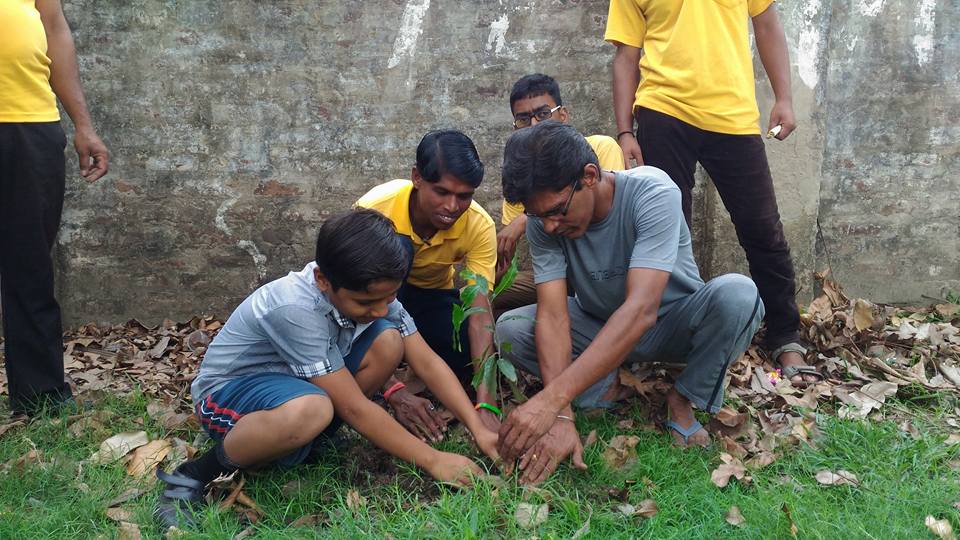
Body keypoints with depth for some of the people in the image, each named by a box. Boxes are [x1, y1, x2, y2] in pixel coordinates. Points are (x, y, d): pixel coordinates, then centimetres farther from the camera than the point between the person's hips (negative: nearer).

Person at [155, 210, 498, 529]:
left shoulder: (373, 290, -15)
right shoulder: (295, 309, -35)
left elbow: (427, 362, -10)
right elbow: (354, 408, -31)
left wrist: (478, 428, -19)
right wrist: (432, 460, -26)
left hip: (298, 382, 7)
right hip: (228, 391, -7)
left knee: (389, 341, -15)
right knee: (310, 410, -41)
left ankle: (307, 440, -2)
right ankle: (196, 475, -16)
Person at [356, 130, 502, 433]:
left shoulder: (479, 226, -26)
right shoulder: (375, 209, -33)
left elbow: (479, 311, -33)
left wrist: (485, 406, -44)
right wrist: (394, 391, -41)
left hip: (433, 295, 2)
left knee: (480, 351, -27)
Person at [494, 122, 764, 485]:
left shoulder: (652, 193, -32)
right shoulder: (543, 222, -20)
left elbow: (641, 309, -42)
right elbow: (553, 316, -26)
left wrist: (553, 399, -50)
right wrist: (561, 418, -40)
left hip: (671, 324, -2)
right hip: (600, 329, 3)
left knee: (737, 294, -35)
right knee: (508, 329, -21)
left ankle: (683, 400, -10)